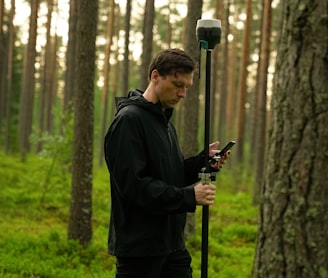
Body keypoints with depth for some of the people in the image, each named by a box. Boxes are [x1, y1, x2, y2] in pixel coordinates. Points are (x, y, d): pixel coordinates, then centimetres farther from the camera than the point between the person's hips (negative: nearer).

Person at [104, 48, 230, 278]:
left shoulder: (165, 122, 16)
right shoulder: (129, 120, -14)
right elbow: (133, 184, -22)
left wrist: (203, 161, 0)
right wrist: (189, 197, -24)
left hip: (172, 243, 9)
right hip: (138, 247, -9)